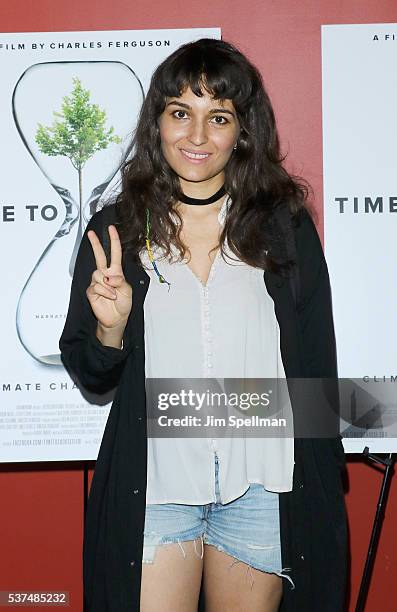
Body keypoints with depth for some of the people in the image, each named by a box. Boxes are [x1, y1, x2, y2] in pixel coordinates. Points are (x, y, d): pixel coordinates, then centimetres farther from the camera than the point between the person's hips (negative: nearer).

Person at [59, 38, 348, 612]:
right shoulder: (117, 228, -1)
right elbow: (90, 376, 4)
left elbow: (315, 367, 4)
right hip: (155, 483, 0)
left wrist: (324, 490, 5)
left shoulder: (285, 224, -1)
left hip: (262, 484, 1)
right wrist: (111, 327, -17)